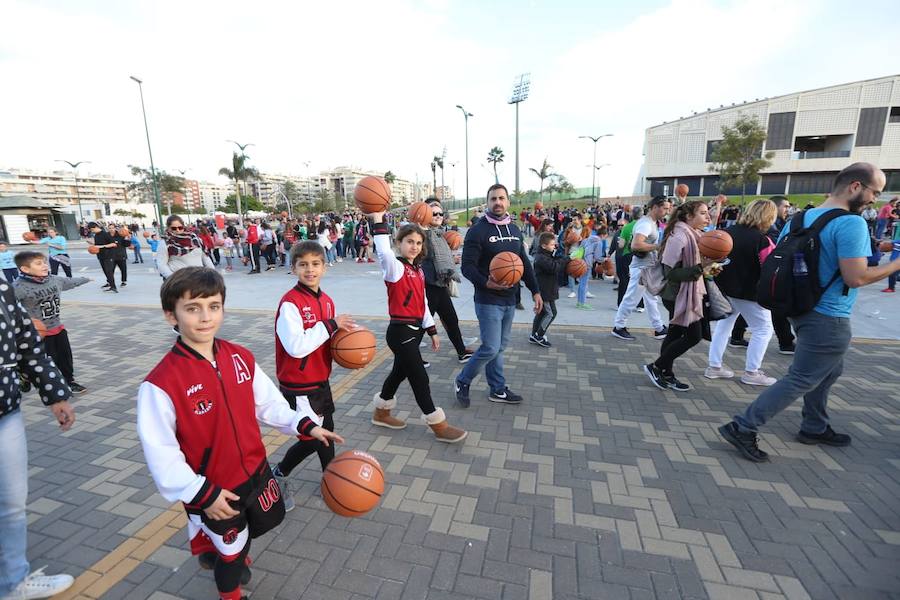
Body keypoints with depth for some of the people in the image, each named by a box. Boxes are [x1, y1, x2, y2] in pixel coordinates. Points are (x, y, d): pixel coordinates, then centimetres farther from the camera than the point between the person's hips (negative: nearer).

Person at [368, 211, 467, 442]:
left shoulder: (418, 270, 11)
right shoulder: (396, 268, -12)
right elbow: (384, 252, -36)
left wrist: (432, 331, 14)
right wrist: (378, 222, -36)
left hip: (415, 330, 9)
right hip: (400, 331, -9)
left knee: (400, 371, 21)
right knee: (420, 378, -2)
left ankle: (381, 413, 41)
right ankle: (440, 427, 10)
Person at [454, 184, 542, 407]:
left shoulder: (514, 229, 11)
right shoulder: (478, 230, -10)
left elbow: (525, 263, 16)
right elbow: (467, 266, -14)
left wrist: (535, 291, 10)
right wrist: (485, 282, -31)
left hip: (510, 300, 7)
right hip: (488, 300, -6)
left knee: (499, 347, 15)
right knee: (491, 349, -6)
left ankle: (498, 390, 28)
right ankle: (462, 382, 16)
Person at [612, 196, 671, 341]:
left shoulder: (651, 223, 13)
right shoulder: (646, 223, -19)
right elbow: (636, 244, -34)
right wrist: (658, 246, -25)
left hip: (648, 268, 11)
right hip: (642, 268, -11)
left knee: (651, 299, 16)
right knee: (631, 299, -1)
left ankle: (658, 328, 26)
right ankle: (619, 327, 10)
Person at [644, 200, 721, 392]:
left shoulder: (693, 234, 12)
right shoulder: (679, 237, -20)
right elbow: (671, 272, -24)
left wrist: (707, 269, 7)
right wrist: (700, 268, -29)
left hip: (686, 295, 10)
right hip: (680, 295, -10)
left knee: (675, 334, 12)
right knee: (693, 336, -4)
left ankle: (667, 375, 21)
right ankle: (656, 367, 6)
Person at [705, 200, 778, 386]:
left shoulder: (729, 231, 0)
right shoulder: (762, 240, -18)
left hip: (724, 288, 6)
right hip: (749, 292, -6)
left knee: (724, 324, 17)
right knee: (763, 329, 10)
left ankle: (714, 366, 19)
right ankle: (751, 372, 13)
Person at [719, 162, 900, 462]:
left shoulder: (800, 217, 6)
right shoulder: (851, 223, -19)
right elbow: (856, 278, -21)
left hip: (803, 308, 9)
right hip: (829, 318, -9)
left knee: (829, 369, 26)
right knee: (801, 380, -2)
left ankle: (815, 427, 38)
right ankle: (743, 428, -5)